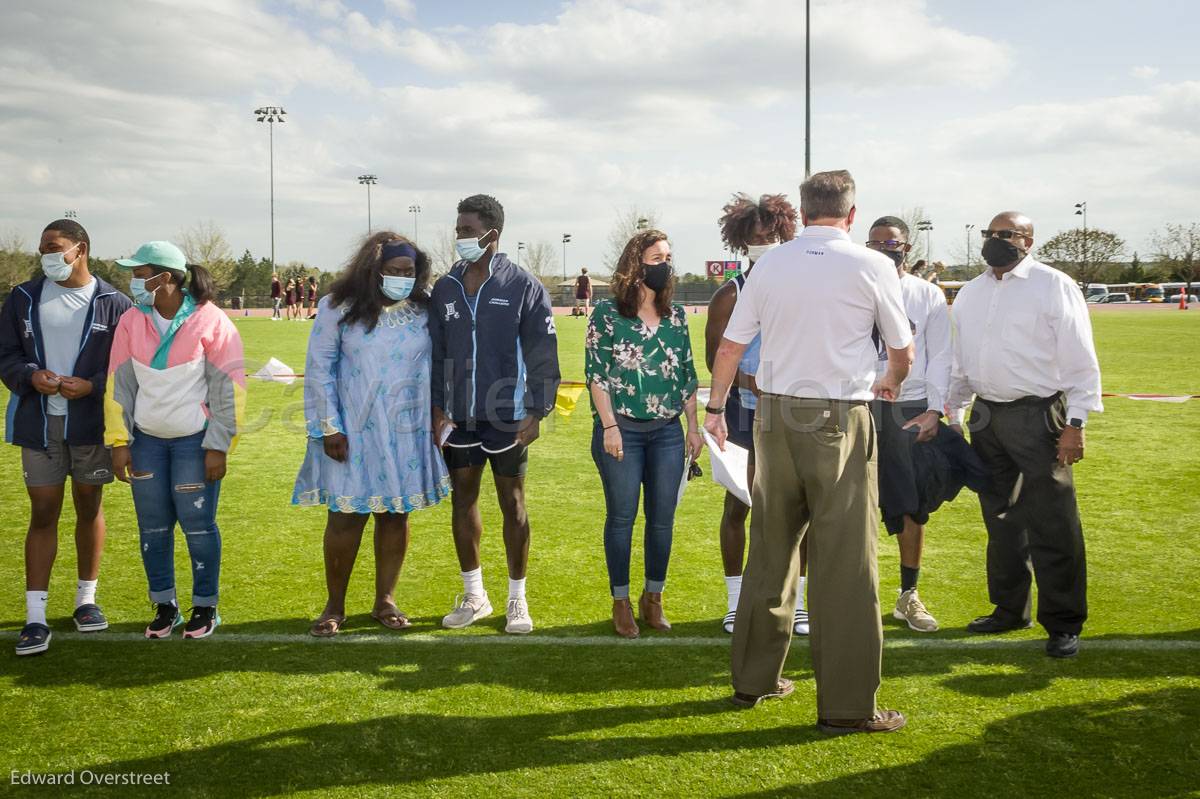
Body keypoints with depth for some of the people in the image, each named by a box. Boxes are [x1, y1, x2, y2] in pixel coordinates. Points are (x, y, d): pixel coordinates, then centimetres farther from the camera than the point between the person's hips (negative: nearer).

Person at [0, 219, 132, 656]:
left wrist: (91, 385, -18)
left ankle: (86, 599, 27)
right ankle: (35, 616, 4)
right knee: (42, 515, 1)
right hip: (39, 423, 1)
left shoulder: (112, 303, -3)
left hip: (92, 424, -1)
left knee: (88, 508, 12)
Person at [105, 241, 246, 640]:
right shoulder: (131, 321, 2)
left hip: (194, 441, -4)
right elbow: (119, 383, 6)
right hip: (147, 440, 4)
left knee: (198, 525, -1)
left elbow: (229, 387, -8)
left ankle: (205, 606, 15)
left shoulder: (210, 321, -10)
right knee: (153, 527, 7)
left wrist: (218, 446, -10)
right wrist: (119, 442, 1)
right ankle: (165, 606, 21)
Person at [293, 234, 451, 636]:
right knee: (346, 515, 1)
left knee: (396, 513, 8)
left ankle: (385, 601, 22)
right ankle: (335, 606, 17)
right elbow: (319, 369, -4)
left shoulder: (425, 308, -1)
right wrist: (329, 428, -7)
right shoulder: (338, 307, -6)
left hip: (406, 429, 2)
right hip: (353, 429, -2)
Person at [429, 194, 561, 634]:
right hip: (458, 417, 4)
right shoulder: (445, 288, 7)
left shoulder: (523, 286, -5)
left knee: (513, 504, 5)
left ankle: (517, 600, 18)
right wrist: (437, 411, 4)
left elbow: (542, 354, -5)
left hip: (506, 416, -4)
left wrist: (536, 412, -9)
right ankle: (473, 596, 26)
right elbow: (435, 355, 10)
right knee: (463, 500, 11)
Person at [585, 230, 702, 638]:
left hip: (668, 431, 4)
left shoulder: (676, 315, 10)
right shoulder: (608, 313, -3)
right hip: (621, 430, -4)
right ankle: (621, 603, 15)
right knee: (622, 516, 3)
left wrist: (693, 426, 10)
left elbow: (687, 374, 13)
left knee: (663, 517, 6)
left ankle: (653, 598, 21)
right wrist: (609, 426, -12)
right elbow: (596, 373, -6)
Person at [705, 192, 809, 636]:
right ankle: (736, 603, 16)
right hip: (746, 411, -1)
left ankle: (797, 601, 16)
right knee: (738, 504, 4)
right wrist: (752, 383, -20)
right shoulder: (730, 295, 0)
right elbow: (715, 355, -4)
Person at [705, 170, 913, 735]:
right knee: (844, 561, 0)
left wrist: (716, 407, 23)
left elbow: (730, 345, 9)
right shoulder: (871, 266, -2)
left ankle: (754, 679, 25)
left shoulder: (769, 264, 5)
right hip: (840, 419, -4)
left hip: (774, 413, 4)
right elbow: (903, 351, 8)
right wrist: (889, 384, 30)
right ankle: (845, 705, 5)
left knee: (770, 547, 14)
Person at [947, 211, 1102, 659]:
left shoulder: (1055, 287, -4)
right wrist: (951, 415, 15)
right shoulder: (969, 295, 13)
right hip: (986, 417, 6)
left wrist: (1075, 423, -12)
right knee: (1001, 520, 14)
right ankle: (1010, 610, 28)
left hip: (1038, 417, -6)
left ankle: (1063, 624, 8)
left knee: (1053, 525, -4)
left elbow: (1080, 362, -7)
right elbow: (960, 363, 18)